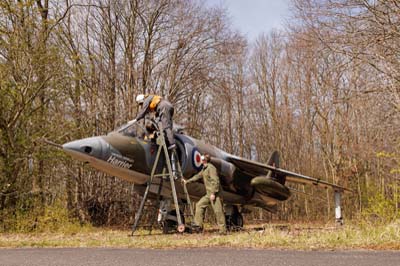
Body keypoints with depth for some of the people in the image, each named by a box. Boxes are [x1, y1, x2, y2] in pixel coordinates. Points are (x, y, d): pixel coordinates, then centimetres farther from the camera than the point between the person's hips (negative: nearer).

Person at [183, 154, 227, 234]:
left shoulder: (211, 168, -13)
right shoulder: (204, 169, 17)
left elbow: (215, 181, -20)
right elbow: (198, 176, 32)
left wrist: (213, 193, -24)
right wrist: (187, 181, 38)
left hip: (215, 194, -10)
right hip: (208, 194, 10)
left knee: (218, 211, -9)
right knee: (200, 205, 8)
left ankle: (223, 230, -7)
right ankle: (198, 225, 10)